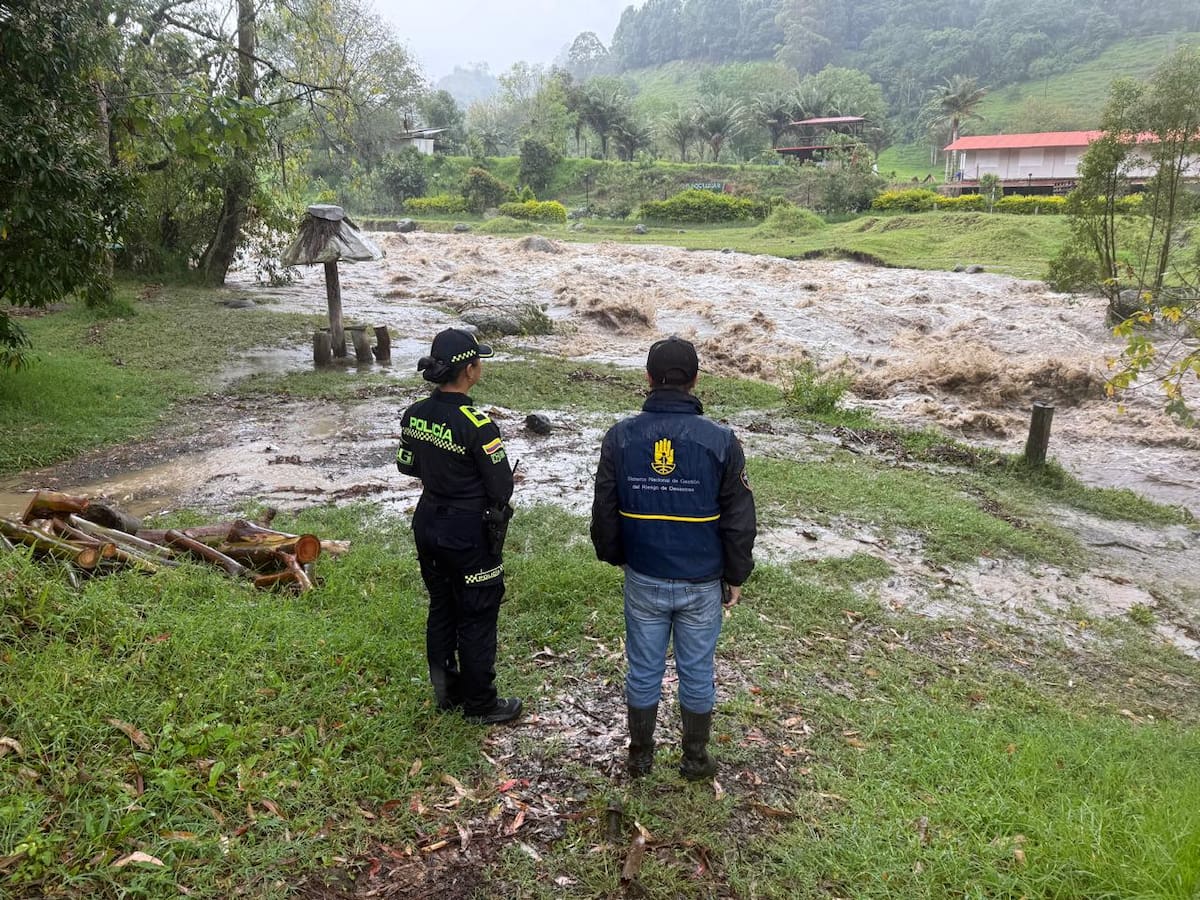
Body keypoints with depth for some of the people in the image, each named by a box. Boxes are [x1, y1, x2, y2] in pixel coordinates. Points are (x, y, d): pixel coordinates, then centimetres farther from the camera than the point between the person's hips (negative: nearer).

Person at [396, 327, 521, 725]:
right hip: (469, 533, -7)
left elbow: (406, 465, 10)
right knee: (476, 618, 8)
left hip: (428, 525, 7)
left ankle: (446, 691, 35)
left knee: (441, 608, 21)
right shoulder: (476, 424, -25)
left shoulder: (414, 414, -3)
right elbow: (502, 487, -18)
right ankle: (480, 704, 22)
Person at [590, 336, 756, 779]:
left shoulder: (620, 436, -8)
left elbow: (604, 511, 1)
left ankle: (640, 755, 33)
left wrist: (613, 556, 18)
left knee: (643, 671, 15)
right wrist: (735, 576, 7)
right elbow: (739, 519, -6)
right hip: (701, 583, -1)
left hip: (643, 580, 1)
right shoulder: (720, 440, -13)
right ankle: (695, 758, 31)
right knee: (697, 672, 14)